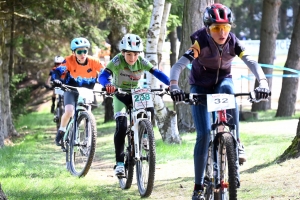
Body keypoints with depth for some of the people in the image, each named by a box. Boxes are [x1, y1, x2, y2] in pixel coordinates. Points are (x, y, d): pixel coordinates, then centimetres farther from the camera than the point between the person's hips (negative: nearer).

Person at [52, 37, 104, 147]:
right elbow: (58, 71, -30)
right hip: (71, 89, -2)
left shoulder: (94, 62, -21)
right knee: (69, 111, -22)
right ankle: (61, 132, 2)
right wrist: (56, 80, -51)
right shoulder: (69, 60, -24)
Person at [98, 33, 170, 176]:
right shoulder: (117, 61, -24)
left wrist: (171, 84, -43)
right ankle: (119, 163, -18)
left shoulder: (142, 62, -18)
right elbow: (102, 76, -34)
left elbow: (157, 73, -26)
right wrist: (108, 84, -57)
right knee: (121, 126, -20)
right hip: (120, 95, -2)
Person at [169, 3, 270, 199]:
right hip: (201, 87, -2)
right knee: (204, 134, -14)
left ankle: (236, 144, -29)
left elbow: (252, 62, -29)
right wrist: (174, 86, -55)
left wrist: (263, 82, -48)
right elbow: (179, 64, -36)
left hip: (222, 81, 2)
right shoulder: (201, 42, -25)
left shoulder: (233, 42, -18)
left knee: (228, 88, -37)